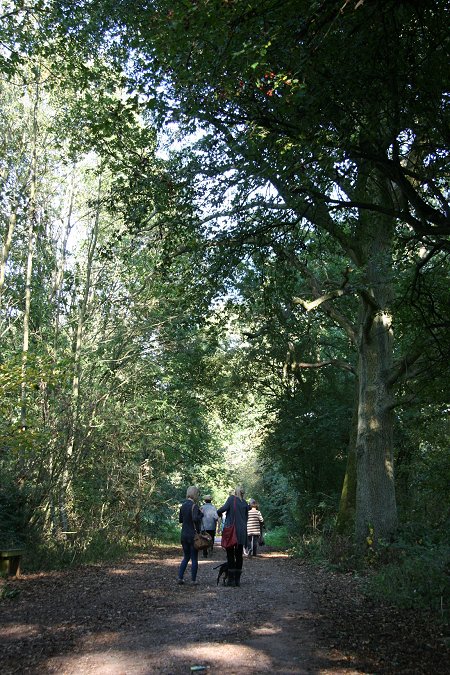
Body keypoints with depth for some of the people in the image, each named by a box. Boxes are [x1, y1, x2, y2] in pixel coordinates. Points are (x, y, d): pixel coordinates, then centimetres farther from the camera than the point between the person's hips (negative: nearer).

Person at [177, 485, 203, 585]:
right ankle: (193, 580, 10)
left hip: (184, 534, 6)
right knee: (194, 558, 6)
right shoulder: (194, 505, -17)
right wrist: (201, 515, -12)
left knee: (186, 557, 19)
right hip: (193, 535, -6)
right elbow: (195, 519, -29)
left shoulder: (183, 505, 6)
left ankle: (180, 577, 13)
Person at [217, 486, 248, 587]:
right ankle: (237, 579, 13)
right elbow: (246, 519, 13)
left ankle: (231, 579, 2)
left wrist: (219, 512, 2)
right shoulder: (245, 503, 11)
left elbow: (225, 507, -18)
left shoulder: (232, 498, -2)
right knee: (239, 555, 10)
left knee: (230, 555, 2)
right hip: (242, 531, 4)